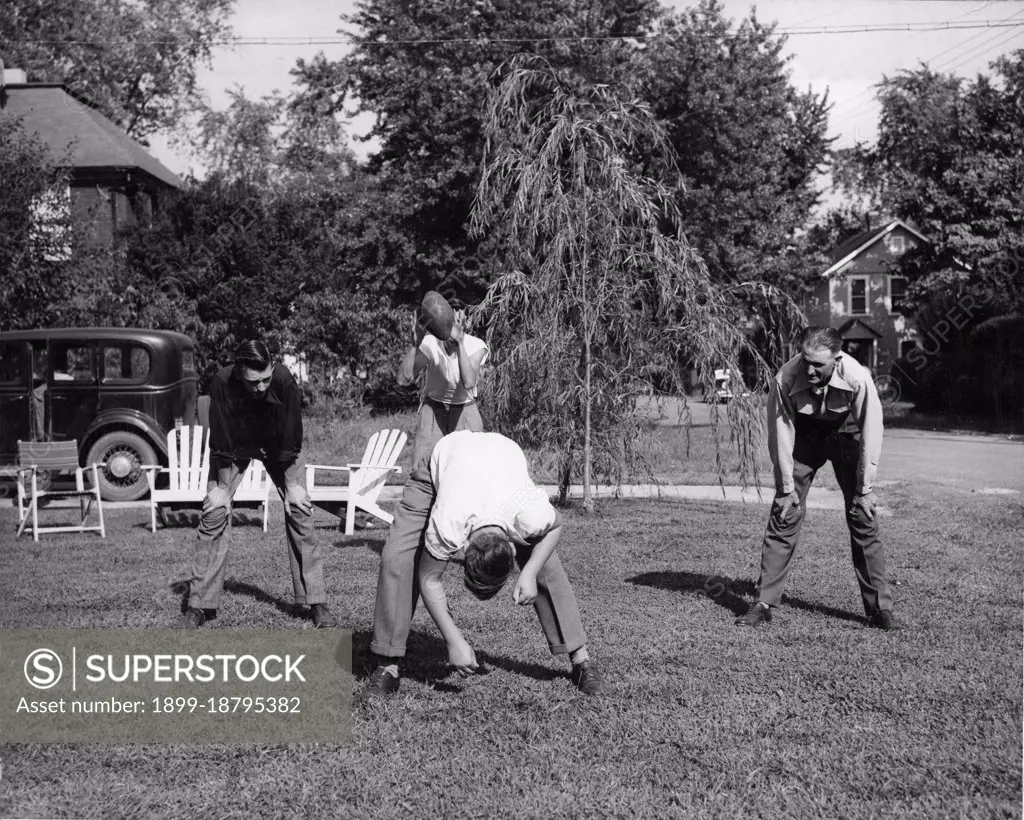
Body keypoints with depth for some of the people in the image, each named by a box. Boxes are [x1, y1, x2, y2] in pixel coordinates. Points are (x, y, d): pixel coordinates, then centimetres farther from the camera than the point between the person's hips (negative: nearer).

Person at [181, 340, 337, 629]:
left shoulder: (284, 380, -35)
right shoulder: (222, 383, -34)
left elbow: (290, 439, -24)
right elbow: (221, 442, -24)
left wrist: (291, 485, -19)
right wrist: (222, 487, -19)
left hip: (275, 445, 0)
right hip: (233, 447, 0)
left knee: (299, 509, -9)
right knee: (214, 512, -10)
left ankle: (317, 604, -2)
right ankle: (198, 606, -1)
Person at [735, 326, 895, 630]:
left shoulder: (857, 378, -33)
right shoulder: (785, 380, -30)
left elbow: (871, 433, -22)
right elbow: (780, 436, -19)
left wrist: (865, 490, -18)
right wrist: (788, 488, -14)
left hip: (847, 437, 0)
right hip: (804, 438, 1)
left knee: (863, 519, -6)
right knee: (783, 515, -7)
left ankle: (880, 608, 5)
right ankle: (763, 604, -2)